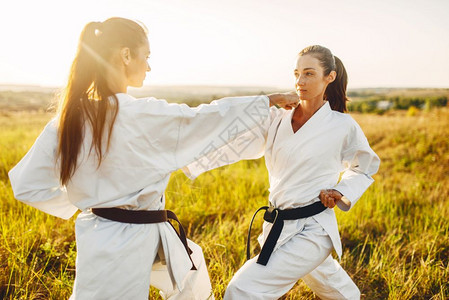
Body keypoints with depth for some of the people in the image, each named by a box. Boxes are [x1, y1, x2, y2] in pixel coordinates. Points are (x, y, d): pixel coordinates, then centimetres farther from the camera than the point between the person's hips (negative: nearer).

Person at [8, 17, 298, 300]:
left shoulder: (68, 118, -5)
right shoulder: (145, 115, -22)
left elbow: (28, 185, 0)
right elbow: (208, 118, -10)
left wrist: (84, 203, 11)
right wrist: (271, 100, 3)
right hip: (125, 247, -5)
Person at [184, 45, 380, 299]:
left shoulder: (343, 126, -8)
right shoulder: (278, 119, 0)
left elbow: (365, 167, 8)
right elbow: (234, 144, -7)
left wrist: (342, 193, -9)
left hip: (312, 231, -5)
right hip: (280, 227, 5)